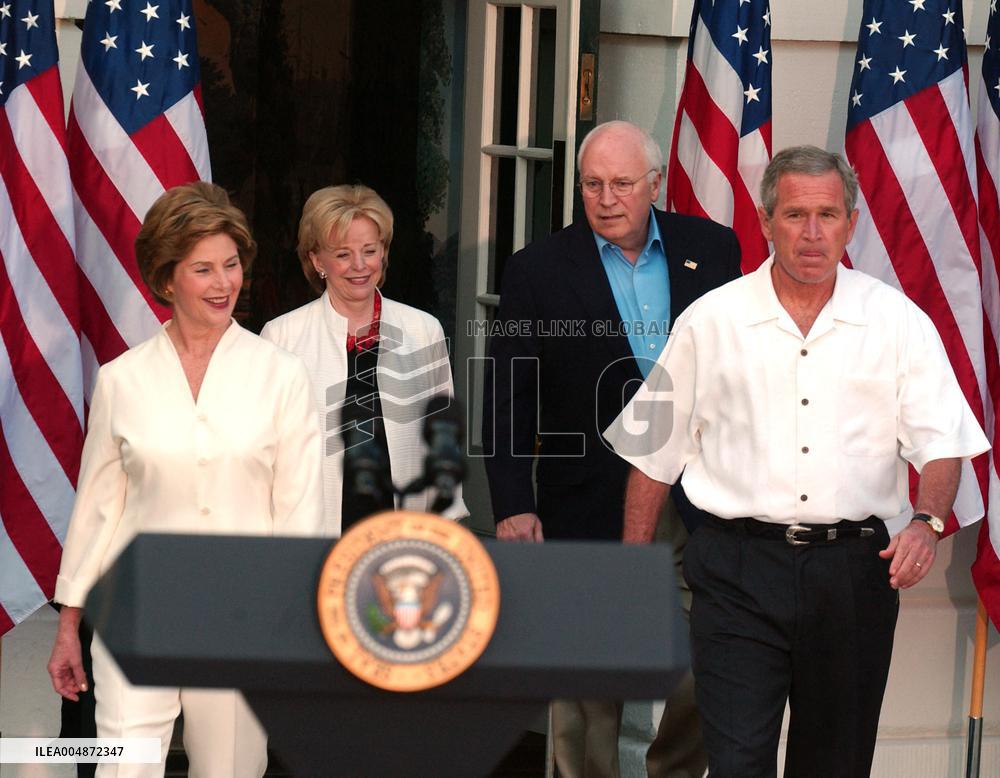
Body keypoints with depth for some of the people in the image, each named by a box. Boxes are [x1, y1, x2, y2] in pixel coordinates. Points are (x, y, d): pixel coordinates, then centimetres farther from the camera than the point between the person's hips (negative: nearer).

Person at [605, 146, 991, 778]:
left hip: (854, 571, 1)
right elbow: (655, 452, 9)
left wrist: (928, 523, -19)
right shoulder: (711, 322, 4)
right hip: (739, 569, -1)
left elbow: (942, 441, 1)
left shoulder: (900, 322, 4)